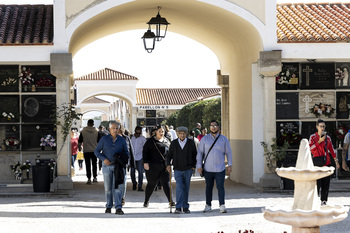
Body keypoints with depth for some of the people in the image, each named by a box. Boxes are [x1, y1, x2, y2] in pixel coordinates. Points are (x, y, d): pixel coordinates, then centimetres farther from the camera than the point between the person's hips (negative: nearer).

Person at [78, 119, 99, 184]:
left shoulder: (83, 131, -3)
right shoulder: (96, 131, -1)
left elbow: (80, 141, 2)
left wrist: (79, 147, 18)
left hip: (86, 151, -1)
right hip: (94, 151, 1)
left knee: (88, 165, 2)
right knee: (94, 164, 13)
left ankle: (89, 179, -1)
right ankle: (95, 178, 14)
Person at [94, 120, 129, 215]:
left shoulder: (122, 140, 5)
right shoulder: (104, 139, 0)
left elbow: (126, 152, 13)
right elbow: (96, 151, 2)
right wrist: (104, 159, -14)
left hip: (118, 166, 0)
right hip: (107, 165, 0)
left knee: (118, 187, -9)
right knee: (108, 187, 6)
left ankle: (118, 208, -13)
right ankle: (109, 206, 21)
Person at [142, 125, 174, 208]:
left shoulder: (166, 141, 13)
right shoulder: (151, 141, 1)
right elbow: (145, 152, -1)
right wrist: (145, 162, -11)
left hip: (164, 166, 2)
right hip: (153, 166, -2)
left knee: (166, 183, -5)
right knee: (151, 184, 6)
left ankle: (170, 201, -7)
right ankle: (146, 201, 22)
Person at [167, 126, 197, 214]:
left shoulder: (191, 142, 2)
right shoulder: (174, 143, 3)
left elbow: (195, 155, 8)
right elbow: (170, 155, 8)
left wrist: (193, 166, 2)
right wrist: (168, 164, -5)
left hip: (188, 169, 1)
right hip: (177, 169, -1)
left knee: (186, 188, 6)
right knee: (179, 187, -13)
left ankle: (185, 207, 14)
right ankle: (178, 207, -14)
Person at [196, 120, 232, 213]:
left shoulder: (224, 139, 4)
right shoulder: (204, 139, 4)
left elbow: (228, 153, 8)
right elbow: (200, 153, 6)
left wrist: (230, 165, 3)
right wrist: (199, 166, 0)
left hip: (220, 169, -1)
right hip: (208, 169, 1)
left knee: (220, 187, -7)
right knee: (208, 187, 8)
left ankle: (222, 206, -5)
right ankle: (208, 205, 17)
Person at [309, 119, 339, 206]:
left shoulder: (327, 138, 12)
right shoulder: (313, 137, 1)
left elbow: (331, 149, 18)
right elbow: (310, 148, -10)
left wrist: (336, 161, 15)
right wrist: (319, 141, -17)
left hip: (326, 163, 4)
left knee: (326, 183, 3)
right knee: (317, 183, -11)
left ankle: (324, 201, 11)